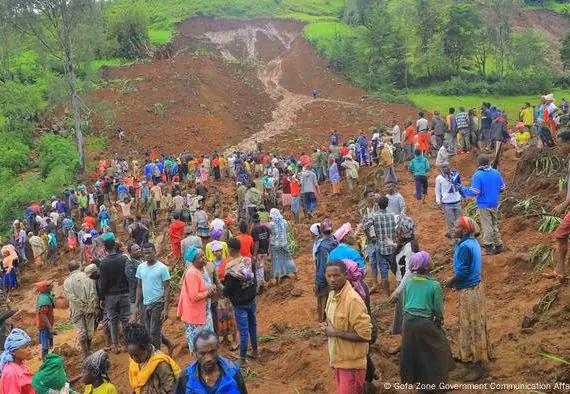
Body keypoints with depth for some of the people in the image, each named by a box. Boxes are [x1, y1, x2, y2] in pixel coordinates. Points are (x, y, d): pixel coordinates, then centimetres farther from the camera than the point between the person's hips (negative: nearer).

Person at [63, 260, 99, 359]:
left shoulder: (67, 281, 0)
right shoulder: (87, 277, -1)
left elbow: (70, 296, -9)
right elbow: (94, 292, -6)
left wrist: (82, 305, -8)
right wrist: (95, 306, -3)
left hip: (77, 309, 0)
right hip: (90, 307, 0)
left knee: (81, 331, 4)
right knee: (90, 330, 12)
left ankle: (86, 354, 3)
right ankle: (88, 350, 24)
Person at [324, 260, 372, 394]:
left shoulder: (353, 300, -25)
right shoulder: (332, 294, 3)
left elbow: (365, 335, -26)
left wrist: (336, 333, -21)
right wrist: (328, 328, 2)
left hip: (351, 363, -8)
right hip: (338, 359, 8)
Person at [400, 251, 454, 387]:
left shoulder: (408, 282, -3)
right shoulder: (434, 285, -16)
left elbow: (404, 304, 6)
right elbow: (438, 310, -8)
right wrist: (439, 321, 12)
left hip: (408, 322, 5)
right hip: (425, 323, -4)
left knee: (412, 350, 21)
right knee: (439, 348, 16)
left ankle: (412, 378, 35)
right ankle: (436, 381, 21)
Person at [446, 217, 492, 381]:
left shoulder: (465, 246, -24)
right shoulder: (473, 242, 6)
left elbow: (462, 272, -23)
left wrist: (450, 281, -6)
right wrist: (455, 280, 14)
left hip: (468, 290, -10)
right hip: (474, 286, 10)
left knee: (472, 326, -1)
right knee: (474, 325, 20)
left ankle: (478, 365, 9)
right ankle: (472, 357, 34)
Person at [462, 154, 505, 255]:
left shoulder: (477, 175, -18)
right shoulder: (496, 173, 0)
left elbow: (474, 192, -21)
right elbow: (502, 188, 7)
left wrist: (463, 189, -6)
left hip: (484, 205, -5)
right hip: (495, 204, 5)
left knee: (487, 227, 4)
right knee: (495, 225, 19)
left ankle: (489, 247, 11)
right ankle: (498, 245, 24)